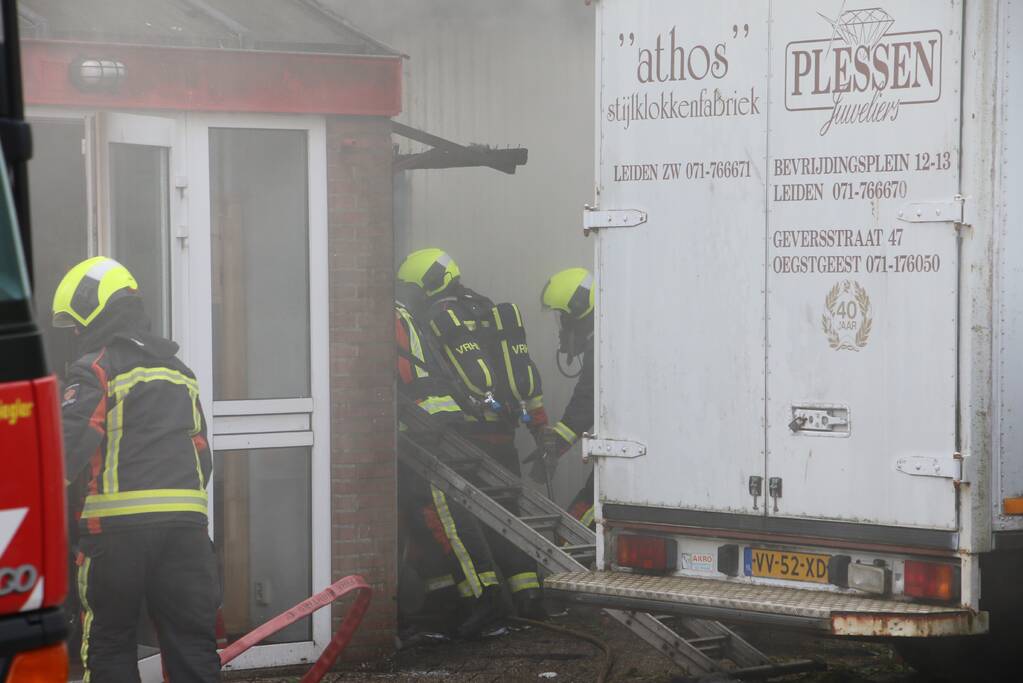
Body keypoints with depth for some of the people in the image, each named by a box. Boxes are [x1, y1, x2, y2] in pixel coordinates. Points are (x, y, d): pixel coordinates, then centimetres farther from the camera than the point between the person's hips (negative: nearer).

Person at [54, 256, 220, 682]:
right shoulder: (179, 372, 20)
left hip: (119, 524, -6)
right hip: (186, 525, 6)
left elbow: (69, 445, -14)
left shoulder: (95, 370, -2)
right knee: (192, 643, 6)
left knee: (108, 646, 5)